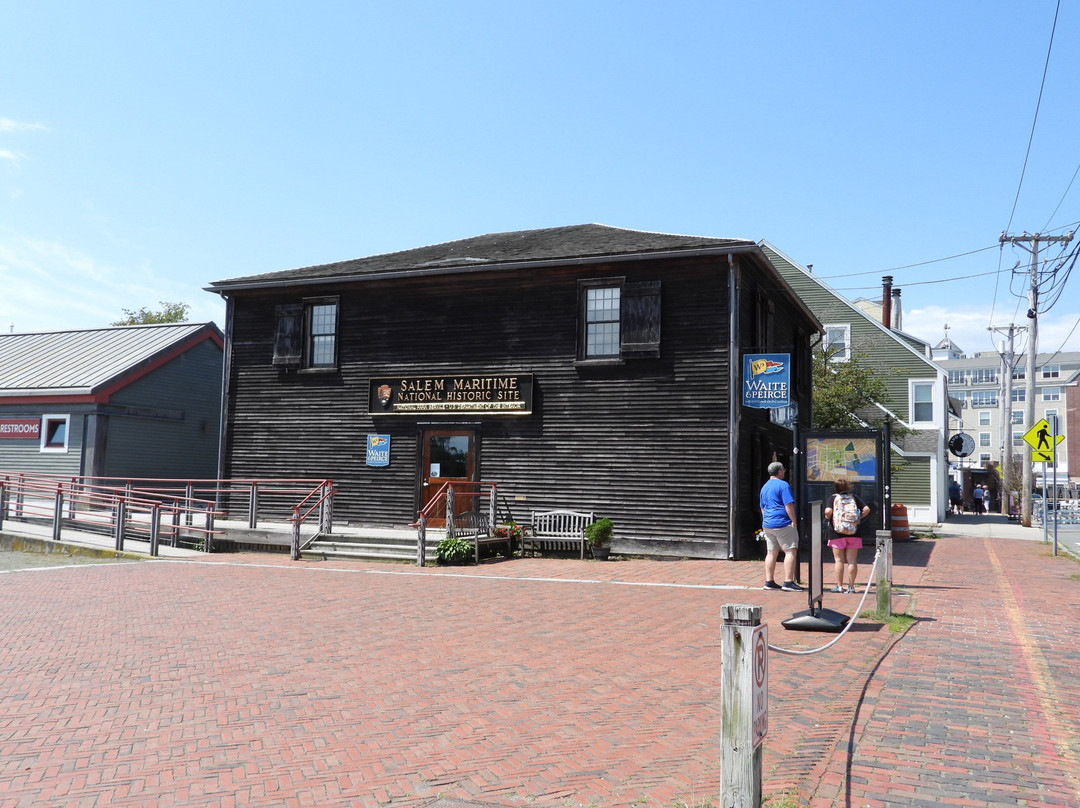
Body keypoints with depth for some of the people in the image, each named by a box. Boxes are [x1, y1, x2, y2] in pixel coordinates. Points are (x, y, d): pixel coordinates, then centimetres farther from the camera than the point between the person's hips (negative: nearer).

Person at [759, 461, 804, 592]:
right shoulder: (783, 485, -9)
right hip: (783, 524, -8)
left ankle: (769, 581, 12)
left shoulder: (765, 487, 17)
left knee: (771, 552, 11)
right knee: (791, 551, -5)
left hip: (767, 524, 9)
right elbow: (789, 505, -16)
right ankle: (788, 582, -10)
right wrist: (794, 521, -10)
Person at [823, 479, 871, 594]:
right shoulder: (854, 497, 4)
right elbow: (866, 509, -3)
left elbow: (828, 511, -19)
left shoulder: (833, 498, -3)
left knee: (839, 560, 5)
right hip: (853, 533, 2)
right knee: (852, 561, 5)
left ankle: (839, 586, 7)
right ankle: (851, 586, 6)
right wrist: (858, 518, 8)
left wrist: (829, 518, 2)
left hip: (837, 532, -2)